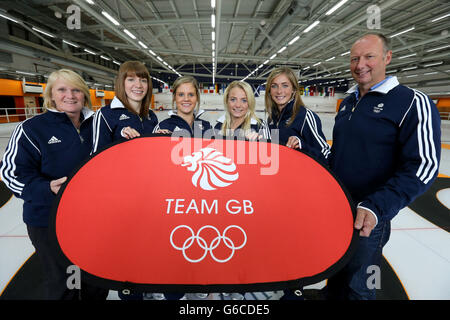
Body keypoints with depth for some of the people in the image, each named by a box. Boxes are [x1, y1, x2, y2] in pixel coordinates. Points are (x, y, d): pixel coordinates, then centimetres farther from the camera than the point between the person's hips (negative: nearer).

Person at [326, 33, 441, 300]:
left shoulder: (413, 103, -11)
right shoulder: (347, 102, 9)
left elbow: (423, 167, -18)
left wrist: (375, 207, -29)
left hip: (368, 218, -6)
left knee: (356, 288, 12)